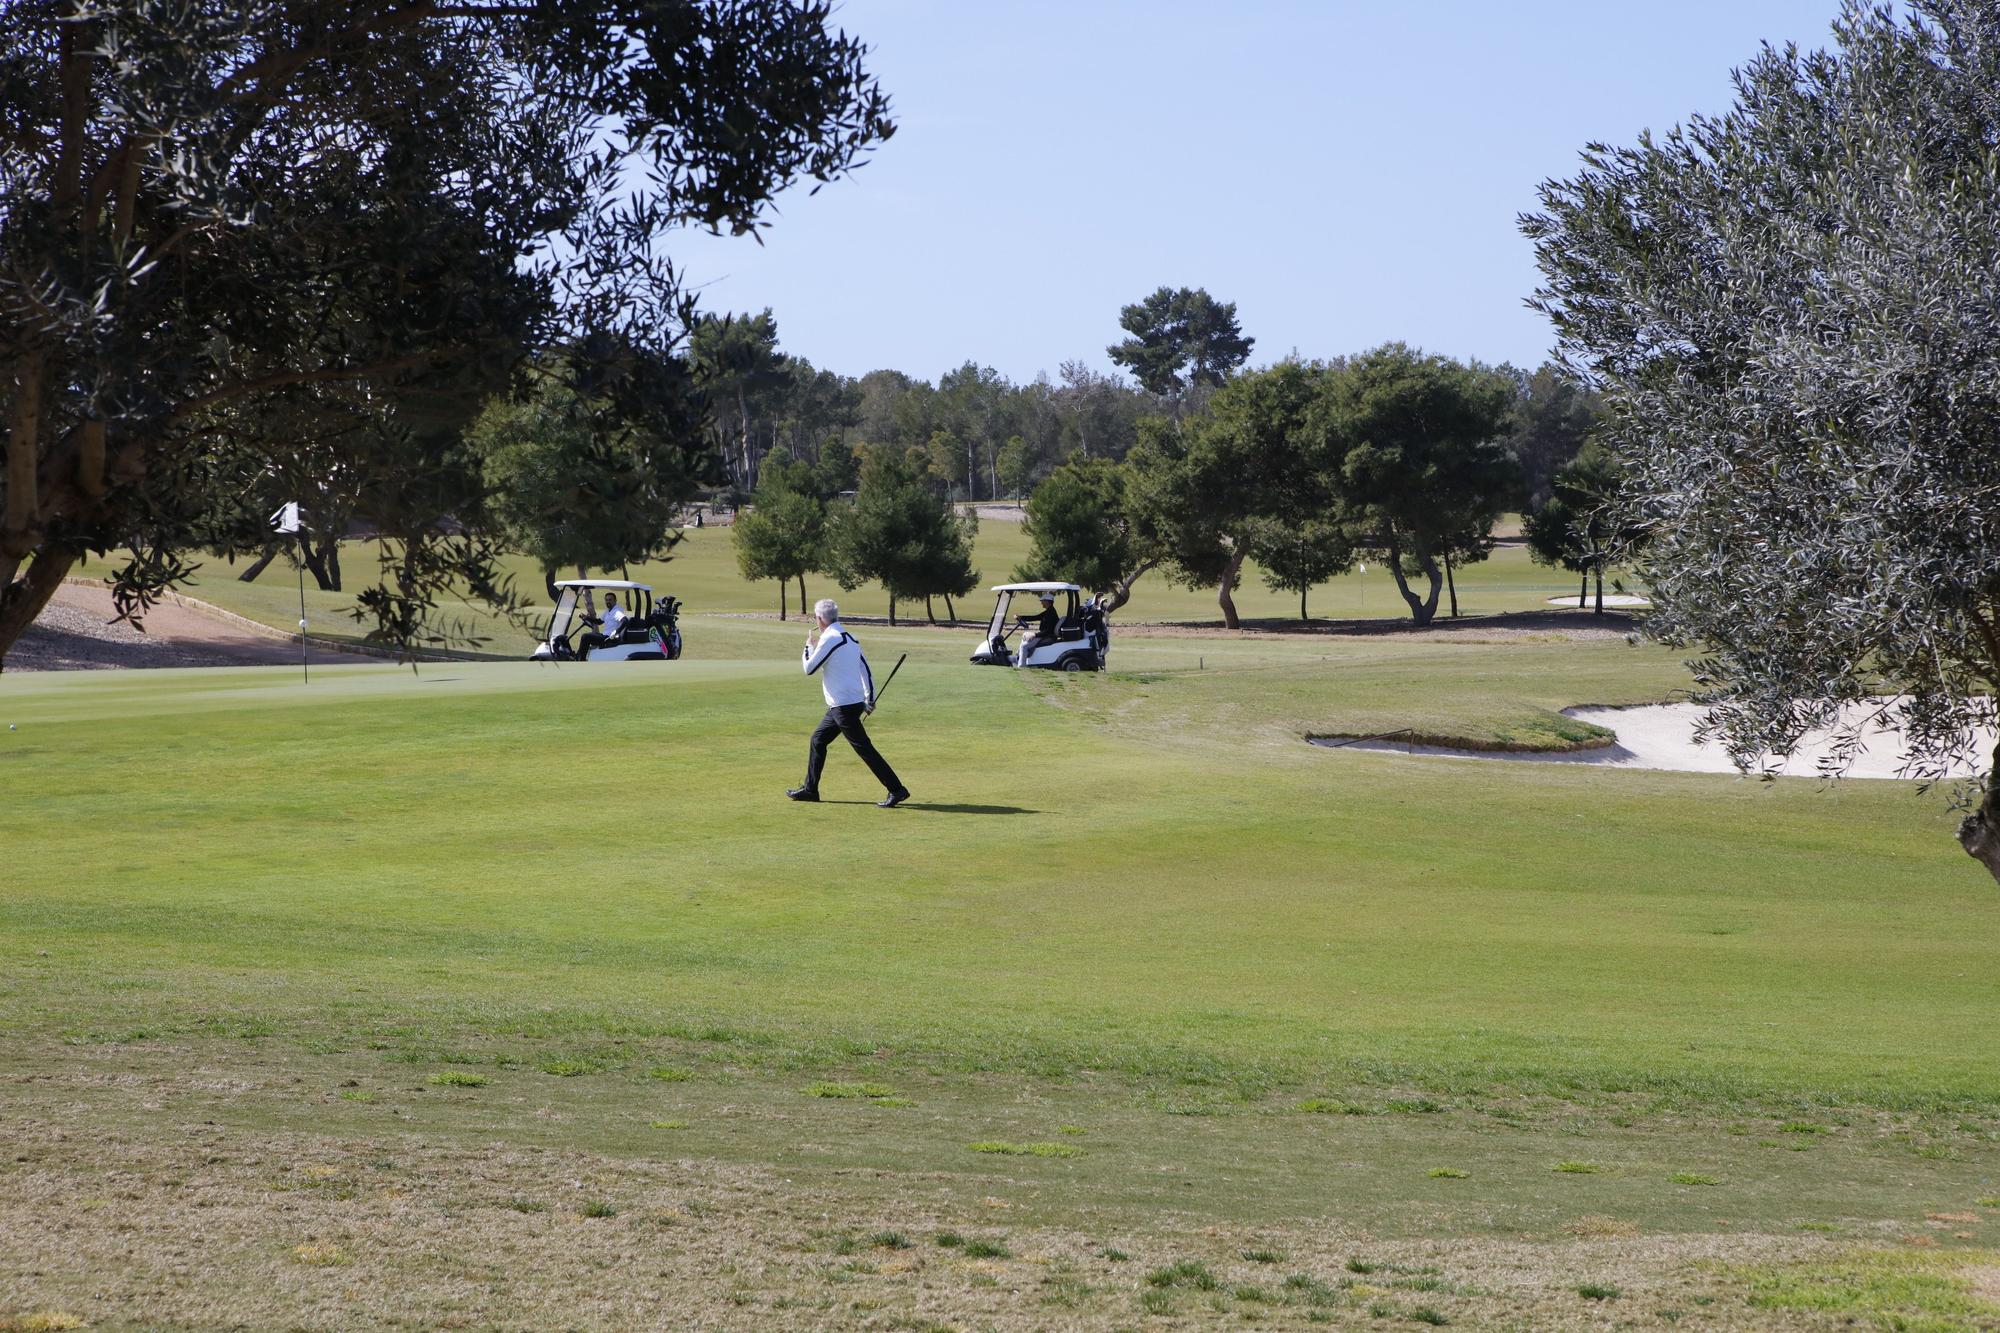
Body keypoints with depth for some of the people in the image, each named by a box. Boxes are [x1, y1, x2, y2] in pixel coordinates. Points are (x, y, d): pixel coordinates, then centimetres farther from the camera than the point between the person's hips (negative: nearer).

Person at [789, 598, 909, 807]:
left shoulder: (829, 639, -14)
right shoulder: (850, 638, 13)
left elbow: (809, 669, -9)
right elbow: (865, 669, 14)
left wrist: (809, 646, 8)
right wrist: (870, 699, 18)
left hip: (844, 705, -10)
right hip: (855, 702, 10)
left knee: (863, 747, -9)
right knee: (818, 739, 18)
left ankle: (896, 789, -13)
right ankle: (810, 789, 23)